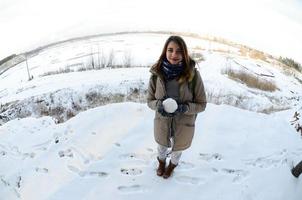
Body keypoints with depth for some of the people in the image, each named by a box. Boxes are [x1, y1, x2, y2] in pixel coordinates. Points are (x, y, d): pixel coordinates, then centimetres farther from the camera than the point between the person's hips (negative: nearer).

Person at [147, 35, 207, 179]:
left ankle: (172, 165, 63)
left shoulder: (193, 75, -24)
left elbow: (201, 104, -13)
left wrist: (184, 107, -31)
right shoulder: (156, 74, -19)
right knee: (161, 147, 30)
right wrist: (159, 105, -27)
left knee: (177, 150, 27)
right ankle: (161, 163, 66)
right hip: (162, 123, 1)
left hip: (183, 125, -1)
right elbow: (150, 100, -6)